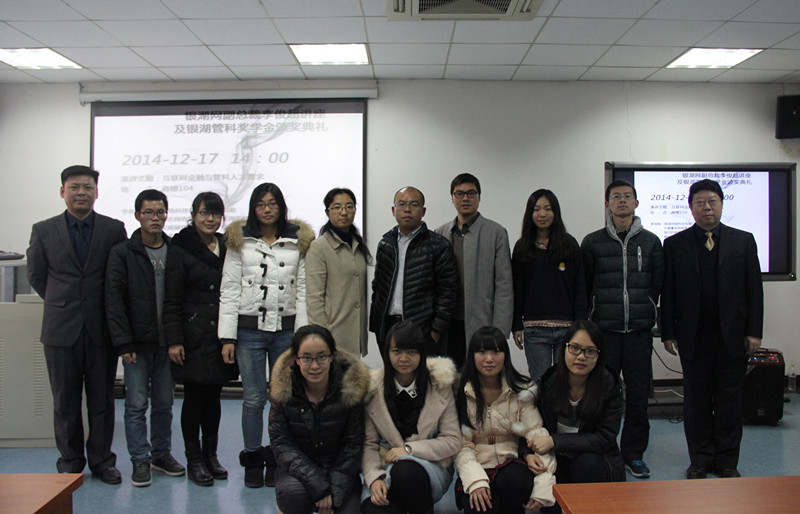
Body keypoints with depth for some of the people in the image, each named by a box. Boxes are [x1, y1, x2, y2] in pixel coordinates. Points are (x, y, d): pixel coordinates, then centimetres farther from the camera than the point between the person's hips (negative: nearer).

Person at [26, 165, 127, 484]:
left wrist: (103, 307, 6)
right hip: (61, 329, 1)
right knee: (65, 402, 8)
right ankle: (70, 463, 22)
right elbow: (36, 276, 13)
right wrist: (61, 304, 11)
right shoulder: (43, 231, 4)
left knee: (102, 400, 8)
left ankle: (102, 461, 21)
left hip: (102, 329, 0)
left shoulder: (114, 229, 2)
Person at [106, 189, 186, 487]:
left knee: (164, 403, 11)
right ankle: (140, 460, 14)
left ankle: (161, 454, 25)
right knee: (136, 404, 3)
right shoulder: (122, 253, -1)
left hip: (167, 342, 3)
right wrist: (123, 343, -11)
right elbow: (114, 300, -5)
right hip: (137, 343, -2)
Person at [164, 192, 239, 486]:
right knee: (194, 397, 2)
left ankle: (211, 455, 23)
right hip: (194, 337, -4)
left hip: (221, 336, 4)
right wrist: (174, 340, -12)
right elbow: (172, 300, -6)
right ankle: (194, 460, 14)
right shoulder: (180, 250, -4)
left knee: (213, 396, 11)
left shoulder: (227, 248, 10)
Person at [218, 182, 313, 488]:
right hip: (249, 328, -1)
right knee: (253, 398, 1)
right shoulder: (240, 241, 5)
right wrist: (227, 337, -4)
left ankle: (277, 460, 19)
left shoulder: (298, 241, 6)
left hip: (286, 329, 1)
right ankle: (253, 461, 18)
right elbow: (229, 290, 2)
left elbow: (303, 290, 4)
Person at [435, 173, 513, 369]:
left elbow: (504, 287, -2)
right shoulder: (440, 234, 12)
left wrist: (498, 332, -8)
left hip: (481, 324, -3)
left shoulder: (496, 233, 2)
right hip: (448, 325, 3)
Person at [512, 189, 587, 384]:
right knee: (539, 384, 3)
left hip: (567, 328, 0)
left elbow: (580, 289, 3)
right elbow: (517, 290, 6)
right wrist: (517, 326, 1)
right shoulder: (522, 248, 7)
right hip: (535, 330, 0)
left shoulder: (570, 245, 5)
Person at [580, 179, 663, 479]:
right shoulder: (592, 243, 5)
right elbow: (584, 286, 6)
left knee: (639, 393, 6)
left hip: (639, 331, 2)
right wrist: (591, 320, 4)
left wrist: (645, 315, 6)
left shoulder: (651, 242, 9)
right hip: (603, 331, -1)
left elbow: (657, 285, 11)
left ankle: (633, 453, 18)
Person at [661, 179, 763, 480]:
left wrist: (754, 331, -2)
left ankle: (727, 461, 21)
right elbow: (668, 293, 2)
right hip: (693, 337, 0)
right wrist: (668, 333, -2)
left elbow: (754, 289, 4)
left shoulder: (744, 241, 6)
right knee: (696, 400, 7)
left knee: (729, 400, 8)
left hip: (733, 335, 1)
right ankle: (700, 460, 19)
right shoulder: (675, 244, 4)